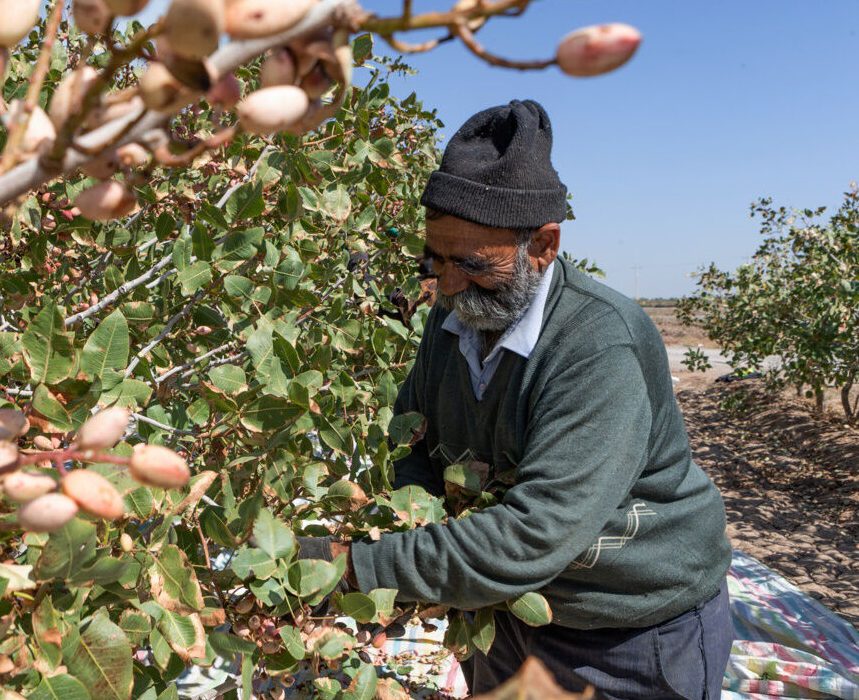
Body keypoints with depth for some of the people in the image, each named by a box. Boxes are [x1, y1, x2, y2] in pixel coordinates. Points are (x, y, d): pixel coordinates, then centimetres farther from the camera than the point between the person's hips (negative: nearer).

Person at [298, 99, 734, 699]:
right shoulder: (452, 320, -7)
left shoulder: (603, 350, -32)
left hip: (638, 636, -6)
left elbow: (531, 538, -37)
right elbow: (412, 438, 5)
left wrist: (353, 566, -35)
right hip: (515, 609, 6)